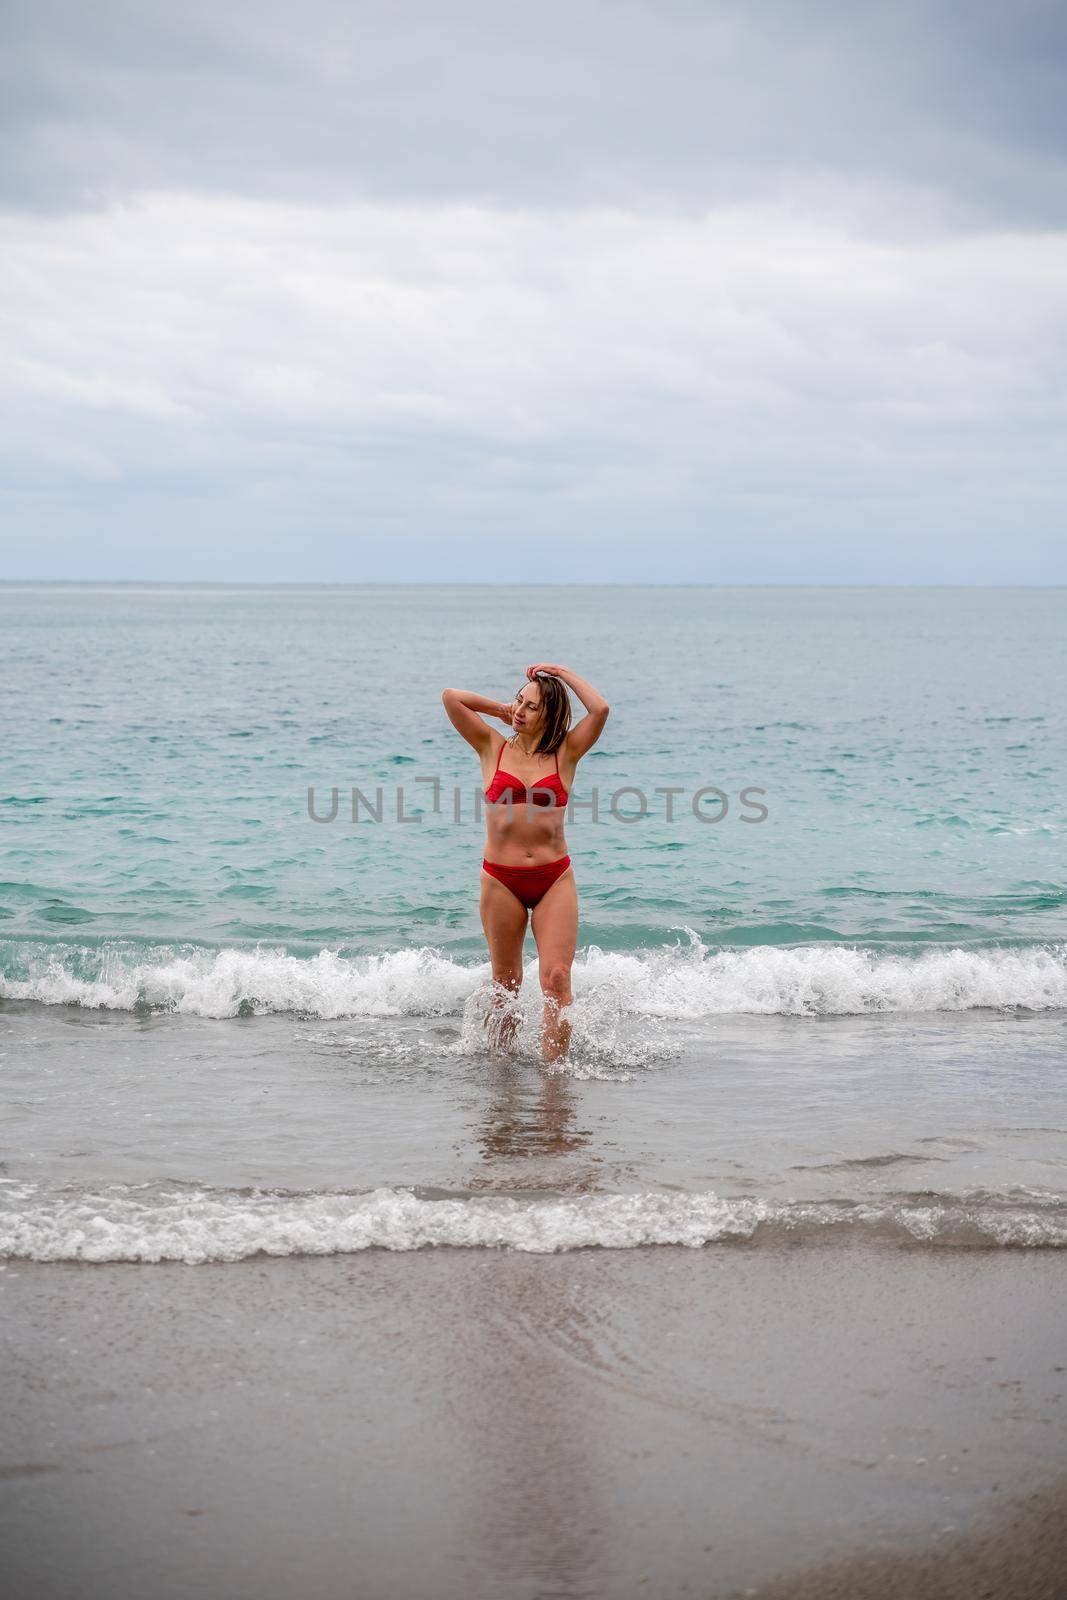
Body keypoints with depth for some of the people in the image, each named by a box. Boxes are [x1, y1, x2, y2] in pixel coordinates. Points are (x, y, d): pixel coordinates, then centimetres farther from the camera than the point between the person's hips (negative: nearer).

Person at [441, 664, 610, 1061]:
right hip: (501, 879, 1)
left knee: (556, 977, -12)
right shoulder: (493, 748, 5)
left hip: (555, 879, -1)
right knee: (506, 982, 12)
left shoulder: (565, 753, 4)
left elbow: (600, 710, -10)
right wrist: (500, 708, 10)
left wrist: (562, 673, 1)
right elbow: (451, 697, -2)